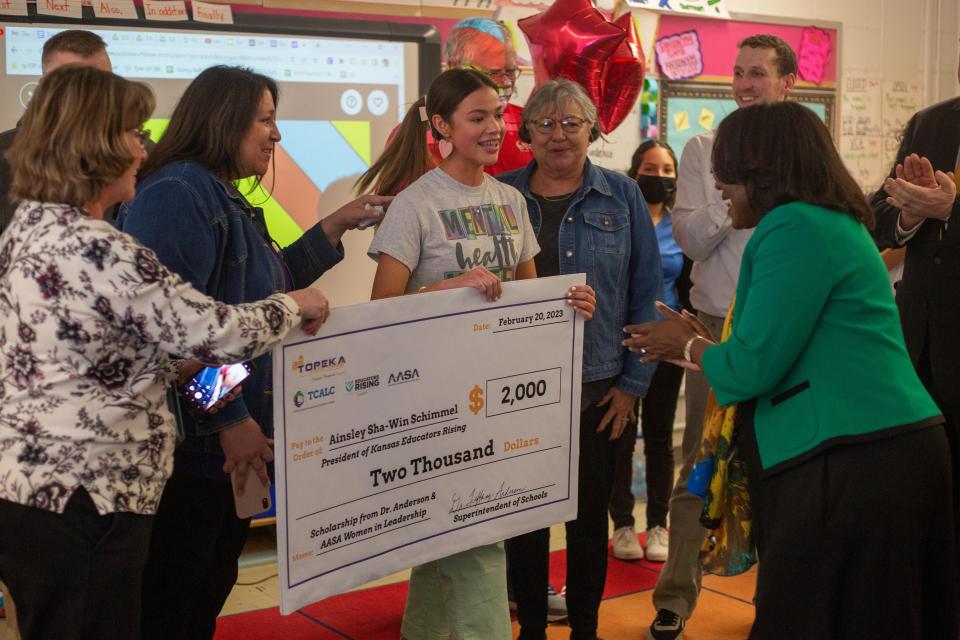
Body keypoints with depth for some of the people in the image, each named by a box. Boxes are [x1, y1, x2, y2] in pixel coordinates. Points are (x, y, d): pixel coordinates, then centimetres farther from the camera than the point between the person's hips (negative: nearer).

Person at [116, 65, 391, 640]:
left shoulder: (229, 200, 15)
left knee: (211, 593, 19)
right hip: (197, 446, -10)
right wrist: (229, 420, -24)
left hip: (235, 443, 10)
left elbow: (269, 289, 27)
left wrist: (335, 226, 19)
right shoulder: (176, 193, -17)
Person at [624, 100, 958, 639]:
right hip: (878, 454, 10)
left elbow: (752, 368, -16)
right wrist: (701, 344, 21)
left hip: (854, 465, -10)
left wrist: (687, 345, 3)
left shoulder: (794, 229, -14)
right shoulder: (828, 222, 18)